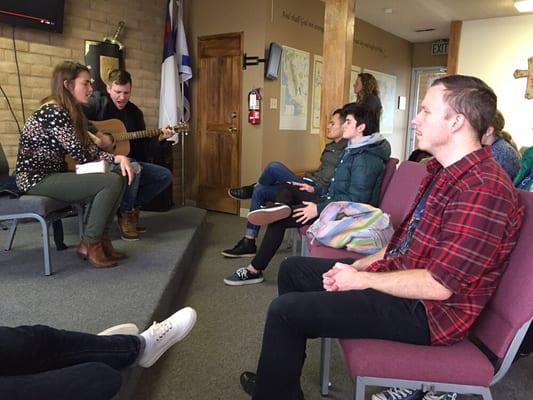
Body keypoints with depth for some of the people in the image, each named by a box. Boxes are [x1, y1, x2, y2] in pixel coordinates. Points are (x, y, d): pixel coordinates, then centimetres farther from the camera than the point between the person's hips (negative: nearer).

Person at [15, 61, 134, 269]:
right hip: (37, 179, -9)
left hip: (52, 175, 9)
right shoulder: (54, 112, -17)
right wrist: (117, 158, -5)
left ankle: (101, 238, 4)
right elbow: (83, 156, -19)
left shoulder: (70, 112, 13)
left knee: (119, 177, -1)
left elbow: (89, 150, 5)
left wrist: (119, 158, -10)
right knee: (111, 182, -22)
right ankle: (89, 245, -8)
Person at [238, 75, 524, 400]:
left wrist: (362, 280, -16)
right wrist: (358, 266, 1)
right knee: (293, 269, 14)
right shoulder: (446, 171, 9)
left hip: (427, 311, -10)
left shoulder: (483, 190, -25)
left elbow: (438, 285, -27)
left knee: (285, 310, -16)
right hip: (401, 278, 10)